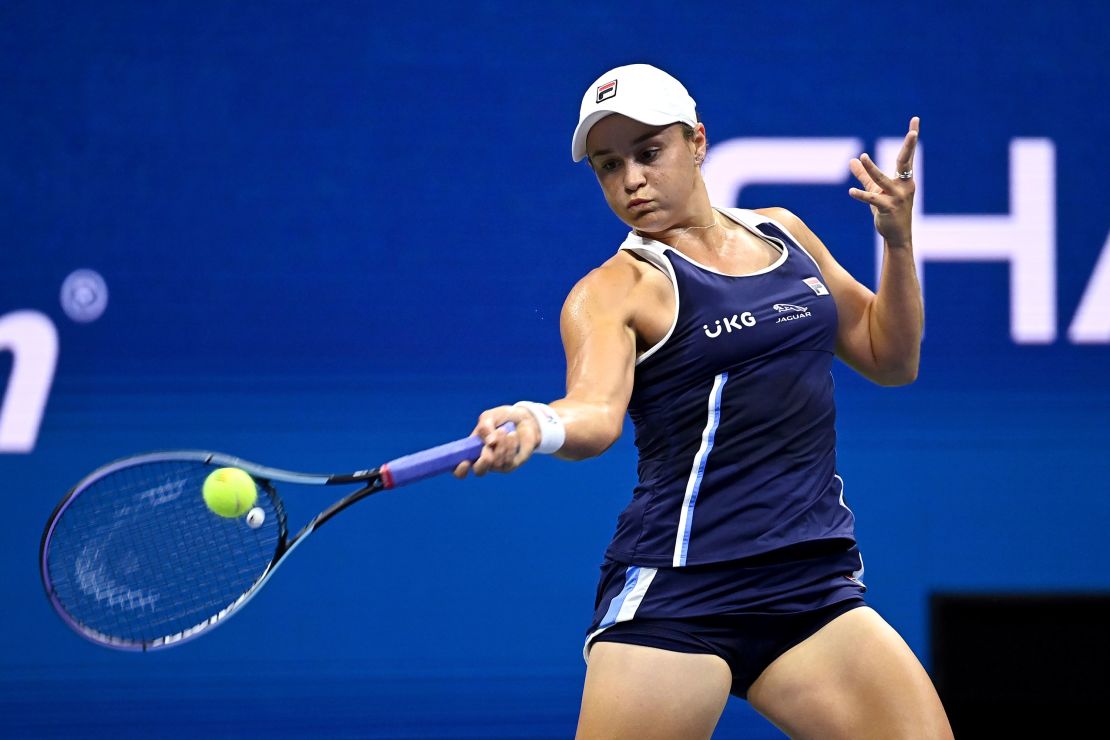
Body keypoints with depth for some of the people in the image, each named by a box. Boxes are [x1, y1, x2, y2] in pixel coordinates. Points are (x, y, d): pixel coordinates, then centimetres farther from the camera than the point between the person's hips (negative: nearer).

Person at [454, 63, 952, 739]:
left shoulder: (782, 233, 15)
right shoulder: (614, 290, -2)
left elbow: (890, 359, 22)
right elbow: (598, 410, -22)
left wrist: (898, 240, 6)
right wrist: (538, 425, -45)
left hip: (815, 587, 4)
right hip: (675, 592, -4)